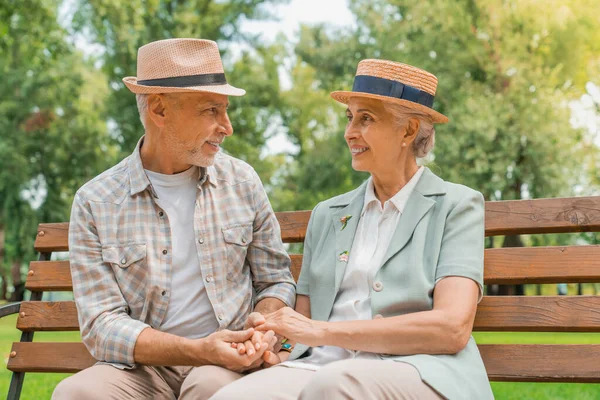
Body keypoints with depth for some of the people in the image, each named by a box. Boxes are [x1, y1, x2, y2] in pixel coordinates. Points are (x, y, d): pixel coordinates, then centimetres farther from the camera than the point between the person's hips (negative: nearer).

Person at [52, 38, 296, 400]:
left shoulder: (241, 181, 8)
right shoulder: (95, 203, 0)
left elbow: (277, 281, 15)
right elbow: (102, 326, -6)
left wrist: (263, 324, -9)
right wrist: (198, 350, -20)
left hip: (228, 365, 0)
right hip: (142, 367, 1)